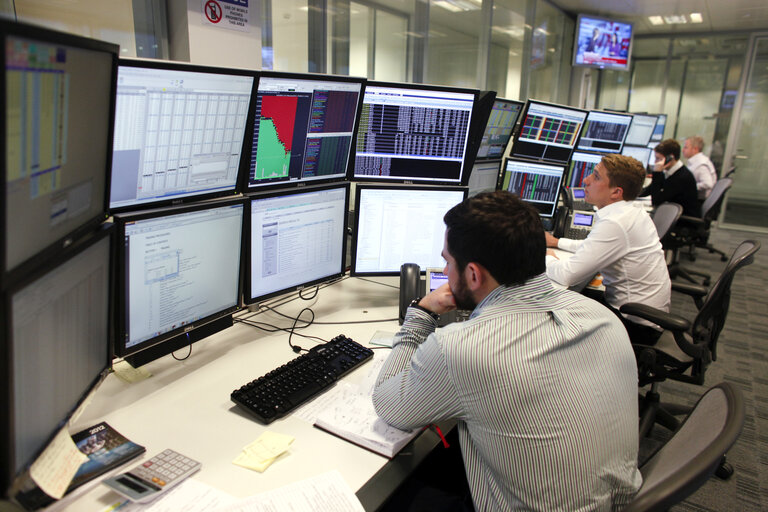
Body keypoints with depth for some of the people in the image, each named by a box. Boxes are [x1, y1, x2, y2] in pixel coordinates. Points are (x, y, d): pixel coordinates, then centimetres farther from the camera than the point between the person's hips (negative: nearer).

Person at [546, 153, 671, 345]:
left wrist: (548, 258, -8)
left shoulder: (614, 224, -28)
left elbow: (567, 276, -28)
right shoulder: (633, 213, 3)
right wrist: (557, 242, 19)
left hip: (637, 325, -9)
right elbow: (593, 247, 22)